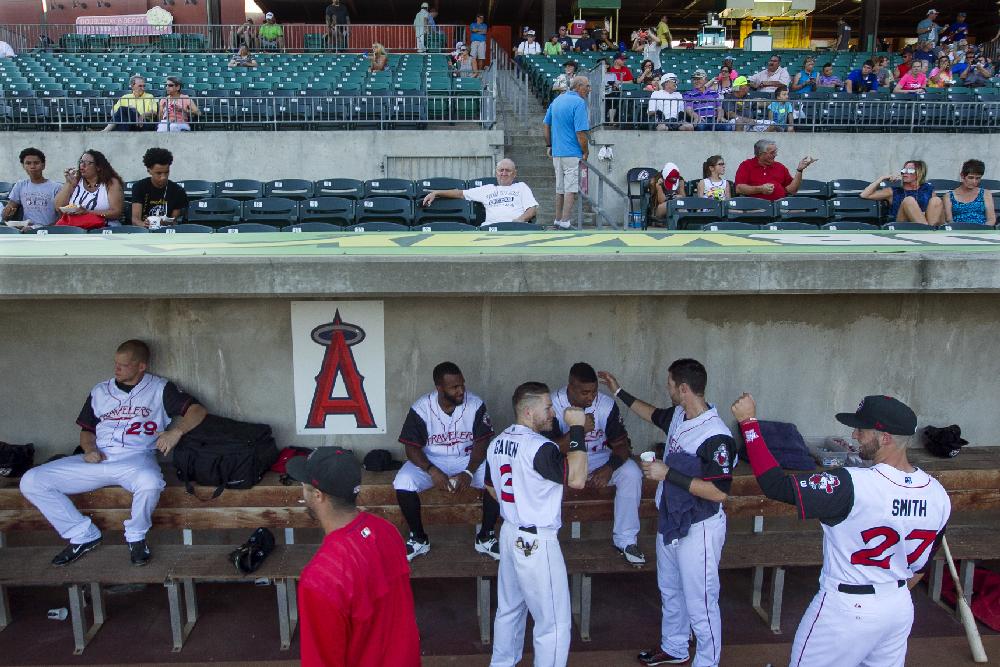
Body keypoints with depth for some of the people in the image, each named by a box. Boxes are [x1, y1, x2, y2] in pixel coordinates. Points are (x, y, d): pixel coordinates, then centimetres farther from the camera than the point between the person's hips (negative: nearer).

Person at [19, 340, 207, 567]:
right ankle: (83, 535, 2)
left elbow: (197, 410, 0)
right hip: (97, 460, 5)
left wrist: (176, 431, -19)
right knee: (31, 481, -10)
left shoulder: (160, 389, 8)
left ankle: (136, 537, -9)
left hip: (136, 459, -5)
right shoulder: (100, 391, 20)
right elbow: (87, 430, 26)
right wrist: (89, 449, 2)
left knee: (150, 482, -40)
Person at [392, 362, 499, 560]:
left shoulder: (476, 404, -13)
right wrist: (432, 471, -31)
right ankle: (419, 538, -5)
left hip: (467, 459, 1)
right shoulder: (421, 408, -15)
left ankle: (485, 537, -5)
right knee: (403, 483, -29)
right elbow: (412, 448, -13)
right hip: (430, 461, 0)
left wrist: (469, 472, -27)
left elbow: (482, 442, -11)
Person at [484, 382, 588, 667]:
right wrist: (577, 429, -24)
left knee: (509, 608, 23)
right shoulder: (539, 447, -24)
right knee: (554, 623, 3)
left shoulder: (497, 443, 4)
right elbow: (577, 479, -28)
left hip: (510, 534, 9)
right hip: (536, 542, -9)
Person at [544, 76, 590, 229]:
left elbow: (545, 125, 16)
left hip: (556, 152, 8)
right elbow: (581, 132, -19)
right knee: (571, 188, -3)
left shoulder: (557, 100, 12)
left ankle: (558, 219, 22)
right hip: (572, 153, -8)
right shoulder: (579, 103, -13)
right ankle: (565, 221, -5)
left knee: (560, 188, 15)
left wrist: (549, 145, 20)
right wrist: (586, 152, -9)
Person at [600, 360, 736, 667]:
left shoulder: (716, 436, -28)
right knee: (670, 592, 26)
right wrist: (619, 392, 26)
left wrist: (668, 474, -28)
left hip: (698, 529, -9)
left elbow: (719, 492, -29)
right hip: (670, 522, 9)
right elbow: (653, 414, 22)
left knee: (699, 604, 5)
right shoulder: (678, 415, -2)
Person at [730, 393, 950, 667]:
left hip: (846, 611, -6)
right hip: (901, 609, 7)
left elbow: (776, 485, -28)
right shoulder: (937, 493, -6)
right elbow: (920, 565, 7)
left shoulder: (853, 485, -29)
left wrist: (748, 422, -22)